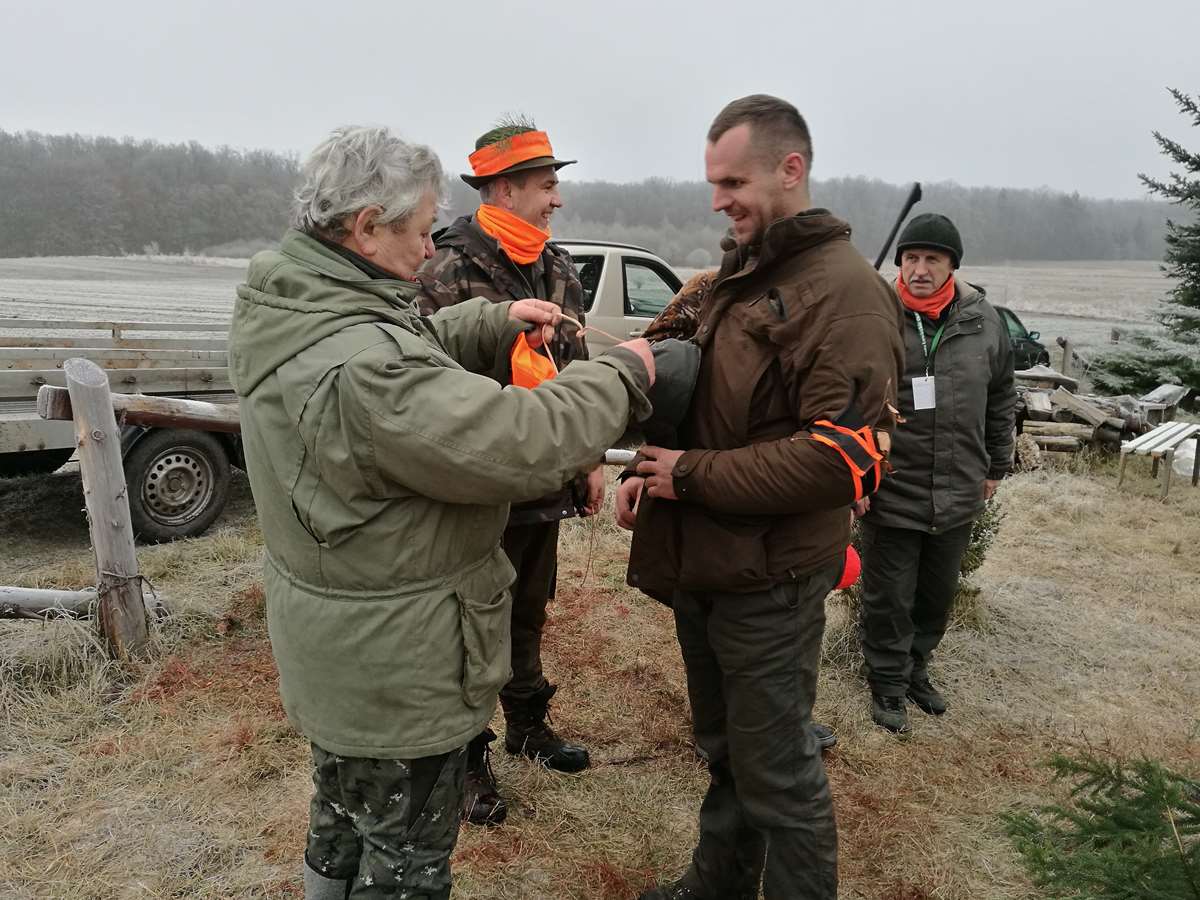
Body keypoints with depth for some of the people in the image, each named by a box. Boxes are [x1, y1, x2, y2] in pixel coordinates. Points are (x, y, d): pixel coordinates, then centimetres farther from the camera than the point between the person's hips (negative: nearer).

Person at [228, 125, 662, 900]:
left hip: (329, 646, 10)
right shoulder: (360, 368, -34)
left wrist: (497, 322, 5)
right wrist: (623, 374, -17)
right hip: (394, 664, -9)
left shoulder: (284, 310, -3)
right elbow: (525, 445, -32)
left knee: (345, 814, 30)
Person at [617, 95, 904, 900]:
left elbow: (847, 455, -25)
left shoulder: (844, 291, -16)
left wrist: (694, 475, -20)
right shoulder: (731, 281, 11)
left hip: (770, 577, -8)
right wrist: (651, 474, 2)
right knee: (724, 748, 24)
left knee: (776, 771, 7)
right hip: (699, 561, 8)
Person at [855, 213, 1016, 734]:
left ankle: (916, 669, 41)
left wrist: (994, 467, 15)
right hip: (889, 493, -4)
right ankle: (889, 684, 29)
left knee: (938, 595, 20)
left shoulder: (984, 322, 1)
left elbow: (1001, 401, 13)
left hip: (958, 495, 4)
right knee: (889, 599, 8)